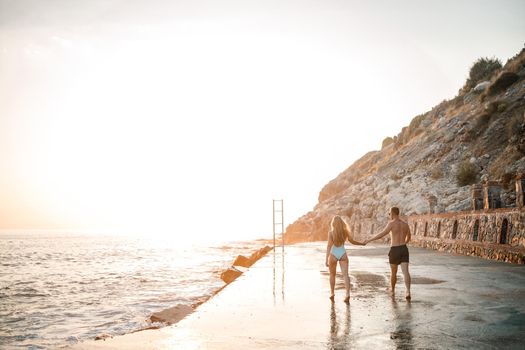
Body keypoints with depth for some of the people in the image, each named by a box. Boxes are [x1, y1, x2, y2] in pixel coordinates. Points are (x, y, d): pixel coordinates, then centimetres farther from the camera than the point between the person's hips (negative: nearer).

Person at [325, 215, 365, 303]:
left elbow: (329, 246, -16)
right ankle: (348, 294, -17)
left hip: (333, 255, -2)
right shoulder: (345, 231, -2)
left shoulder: (331, 232, -12)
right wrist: (362, 243, 27)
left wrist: (326, 259, -17)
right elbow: (352, 241, 9)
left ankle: (332, 294, 23)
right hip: (343, 254, 2)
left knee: (332, 274, 17)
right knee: (345, 275, -3)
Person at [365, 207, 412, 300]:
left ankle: (392, 291, 32)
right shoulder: (405, 224, 10)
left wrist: (369, 240, -17)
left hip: (394, 250, -4)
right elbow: (408, 238, 25)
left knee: (393, 272, 15)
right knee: (405, 271, -7)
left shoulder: (392, 223, -10)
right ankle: (408, 292, -24)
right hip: (404, 249, 4)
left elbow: (382, 234, -22)